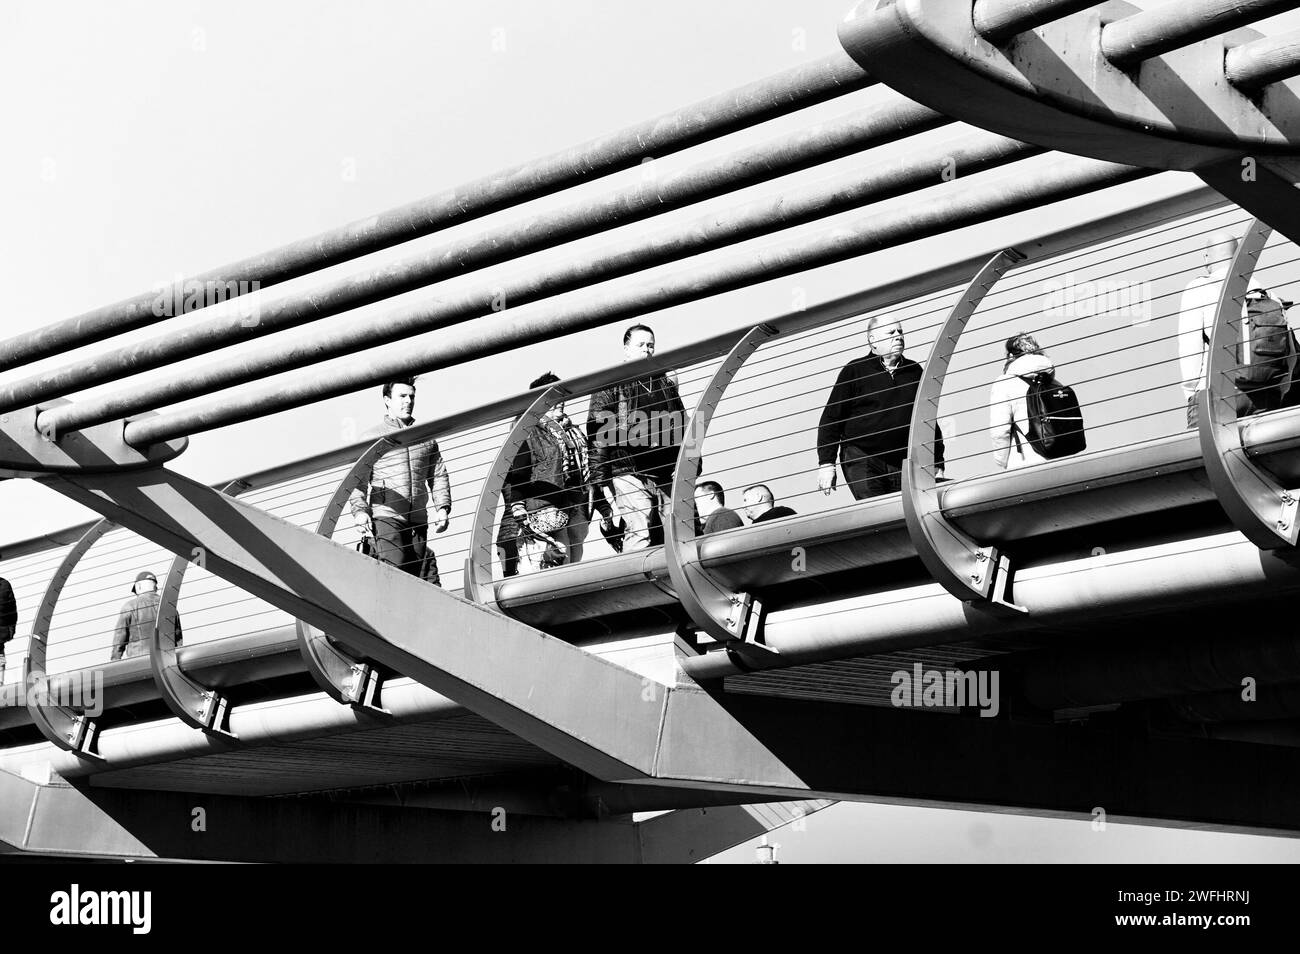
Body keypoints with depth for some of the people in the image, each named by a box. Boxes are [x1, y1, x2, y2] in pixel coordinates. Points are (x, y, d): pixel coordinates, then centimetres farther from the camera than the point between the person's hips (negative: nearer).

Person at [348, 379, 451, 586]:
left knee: (426, 579, -4)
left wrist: (442, 508, 3)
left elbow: (438, 476, 19)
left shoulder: (426, 438, 23)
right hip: (385, 516, -4)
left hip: (418, 521, 4)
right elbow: (358, 480, 5)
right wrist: (359, 511, -11)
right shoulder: (373, 437, 11)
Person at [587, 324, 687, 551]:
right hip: (628, 472, -5)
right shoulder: (611, 384, 8)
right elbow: (596, 434, 0)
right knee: (639, 533, -19)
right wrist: (600, 477, -11)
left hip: (665, 474, 5)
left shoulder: (666, 383, 24)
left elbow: (681, 427, 24)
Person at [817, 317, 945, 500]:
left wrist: (937, 464, 17)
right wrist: (826, 463, -5)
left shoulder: (914, 371, 16)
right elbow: (831, 419, 3)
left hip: (903, 464, 4)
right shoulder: (855, 371, 4)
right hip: (862, 460, -4)